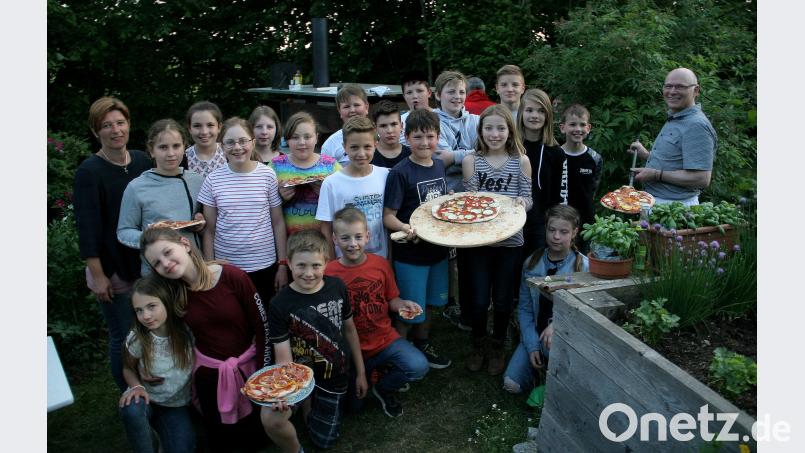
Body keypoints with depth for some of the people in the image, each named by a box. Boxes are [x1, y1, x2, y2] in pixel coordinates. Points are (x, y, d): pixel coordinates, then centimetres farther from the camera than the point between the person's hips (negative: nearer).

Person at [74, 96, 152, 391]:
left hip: (146, 262, 5)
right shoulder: (89, 171, -12)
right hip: (112, 267, -5)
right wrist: (98, 276, -15)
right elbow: (87, 228, -14)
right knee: (123, 337, 4)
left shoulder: (142, 161, 3)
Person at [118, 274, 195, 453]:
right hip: (146, 398, 1)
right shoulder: (137, 338, -16)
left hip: (176, 405, 0)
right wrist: (137, 386, -18)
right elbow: (128, 368, 1)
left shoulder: (188, 332, -20)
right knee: (131, 409, -34)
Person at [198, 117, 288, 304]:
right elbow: (210, 230, 3)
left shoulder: (267, 175, -3)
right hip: (225, 266, 1)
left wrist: (282, 265, 0)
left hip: (264, 266, 0)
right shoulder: (214, 179, -1)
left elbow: (278, 223, 1)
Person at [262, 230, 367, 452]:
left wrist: (360, 372, 10)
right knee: (270, 417, -31)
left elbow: (349, 329, 5)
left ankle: (311, 402, 41)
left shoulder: (337, 287, -9)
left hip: (334, 377, 3)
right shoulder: (280, 304, -19)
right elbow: (284, 360, -20)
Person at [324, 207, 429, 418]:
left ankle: (384, 388, 9)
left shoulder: (381, 264, -6)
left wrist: (402, 304, -16)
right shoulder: (328, 274, -14)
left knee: (418, 366, -21)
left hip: (384, 338, 2)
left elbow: (391, 299, 6)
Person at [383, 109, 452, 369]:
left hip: (438, 248, 6)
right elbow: (388, 216, -17)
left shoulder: (439, 166, 4)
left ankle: (423, 346, 44)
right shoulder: (400, 173, -17)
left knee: (428, 303, 22)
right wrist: (405, 228, -36)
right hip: (410, 253, -6)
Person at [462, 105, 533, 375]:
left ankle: (497, 347, 35)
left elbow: (528, 200, 2)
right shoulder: (471, 160, -1)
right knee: (479, 299, 6)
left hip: (509, 240, 0)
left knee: (502, 298, 12)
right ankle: (478, 345, 32)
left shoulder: (521, 161, -1)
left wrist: (522, 202, -20)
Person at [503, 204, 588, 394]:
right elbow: (524, 309, 2)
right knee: (512, 383, -11)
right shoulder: (532, 263, -2)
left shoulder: (584, 266, -12)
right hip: (536, 334, 3)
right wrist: (532, 346, -7)